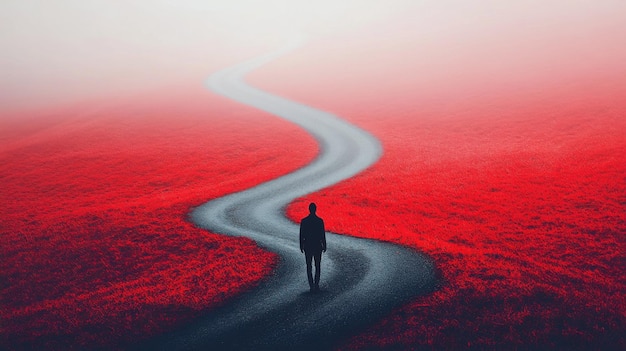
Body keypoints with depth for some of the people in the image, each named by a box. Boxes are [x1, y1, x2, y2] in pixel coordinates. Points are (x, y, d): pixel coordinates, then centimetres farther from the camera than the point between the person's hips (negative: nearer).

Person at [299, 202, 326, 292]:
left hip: (307, 246, 1)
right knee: (317, 266, 11)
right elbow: (323, 234, -6)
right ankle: (316, 285, 6)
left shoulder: (304, 221, -6)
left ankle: (311, 285, 3)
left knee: (309, 266, 7)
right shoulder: (320, 220, -9)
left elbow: (301, 234, -2)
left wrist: (301, 246, 8)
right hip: (317, 246, 0)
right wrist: (324, 245, 4)